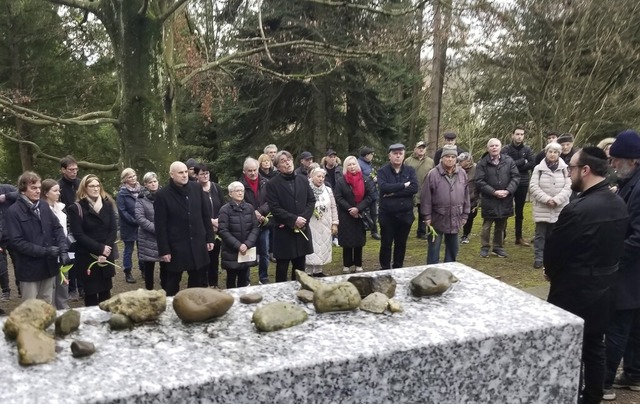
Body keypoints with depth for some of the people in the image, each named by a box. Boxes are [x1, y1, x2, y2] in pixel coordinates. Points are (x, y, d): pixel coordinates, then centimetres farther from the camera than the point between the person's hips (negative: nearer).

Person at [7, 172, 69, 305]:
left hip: (49, 265, 5)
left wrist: (63, 250, -10)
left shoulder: (44, 206, 5)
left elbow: (57, 228, 7)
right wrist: (44, 251, -18)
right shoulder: (14, 211, -10)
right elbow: (16, 242, -15)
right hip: (29, 268, -5)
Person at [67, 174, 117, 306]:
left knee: (105, 291, 10)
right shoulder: (76, 208, -5)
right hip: (87, 257, -3)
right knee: (91, 292, 4)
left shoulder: (107, 204, 7)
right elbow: (78, 234, -11)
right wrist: (99, 248, -16)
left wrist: (106, 250, -11)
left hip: (106, 256, 3)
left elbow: (113, 229, 2)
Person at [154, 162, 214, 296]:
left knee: (196, 280, 15)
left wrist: (209, 238, 7)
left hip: (197, 243, 4)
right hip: (176, 246, -4)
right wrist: (164, 250, -11)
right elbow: (160, 225, -9)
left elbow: (206, 215, 8)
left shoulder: (196, 188, 2)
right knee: (173, 281, 9)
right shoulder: (162, 194, -10)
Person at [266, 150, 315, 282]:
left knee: (300, 266, 13)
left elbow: (311, 201, 7)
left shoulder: (303, 180, 9)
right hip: (283, 231, -4)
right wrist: (293, 219, -17)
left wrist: (303, 218, -9)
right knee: (282, 267, 4)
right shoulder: (272, 184, -5)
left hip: (302, 230, 4)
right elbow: (274, 208, -11)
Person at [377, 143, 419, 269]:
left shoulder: (410, 170, 3)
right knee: (386, 244, 6)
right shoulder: (383, 171, -5)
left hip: (405, 214, 3)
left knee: (401, 244, 13)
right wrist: (403, 185, -19)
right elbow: (383, 187, -24)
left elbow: (414, 188, -13)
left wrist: (393, 192, -19)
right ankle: (385, 270, 18)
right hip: (387, 214, -2)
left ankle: (398, 269, 27)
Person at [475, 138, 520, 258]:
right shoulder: (482, 163, -5)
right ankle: (485, 247, 18)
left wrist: (508, 191, -13)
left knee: (501, 226, 13)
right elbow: (479, 181, -10)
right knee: (487, 226, 6)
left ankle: (498, 247, 25)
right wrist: (494, 192, -17)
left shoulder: (508, 161, 3)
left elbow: (516, 177, 1)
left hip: (505, 200, 3)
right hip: (489, 200, -3)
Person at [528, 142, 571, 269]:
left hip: (559, 208, 1)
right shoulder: (539, 168, -1)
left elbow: (568, 187, -3)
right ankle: (538, 258, 7)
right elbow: (533, 186, -6)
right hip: (542, 207, -1)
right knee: (540, 234, 1)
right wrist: (547, 199, -15)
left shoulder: (564, 168, 1)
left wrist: (556, 200, -15)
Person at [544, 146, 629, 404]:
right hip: (603, 288, 8)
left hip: (573, 291, -8)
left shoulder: (577, 209, -27)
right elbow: (615, 246, 10)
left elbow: (554, 250, -15)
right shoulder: (619, 204, 0)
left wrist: (551, 273, 5)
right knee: (595, 347, 19)